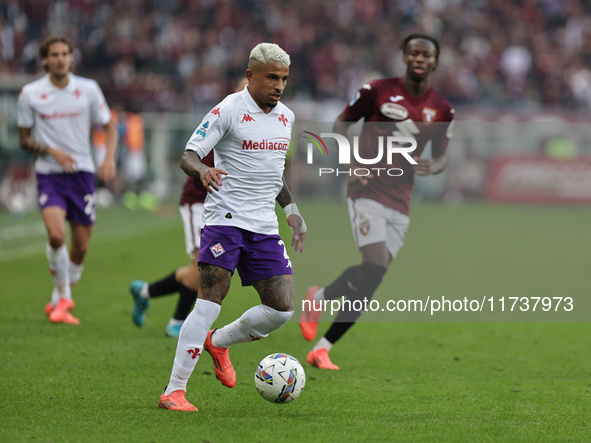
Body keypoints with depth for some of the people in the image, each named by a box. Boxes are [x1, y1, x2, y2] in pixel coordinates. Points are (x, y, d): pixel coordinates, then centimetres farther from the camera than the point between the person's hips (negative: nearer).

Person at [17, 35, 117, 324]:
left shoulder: (88, 89, 0)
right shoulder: (31, 94, -3)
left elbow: (108, 128, 9)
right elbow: (24, 139, 4)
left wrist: (109, 159, -9)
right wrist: (52, 151, -13)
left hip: (82, 172, 2)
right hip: (49, 174, -2)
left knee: (80, 248, 3)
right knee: (56, 234, -25)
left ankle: (58, 302, 25)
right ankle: (62, 296, -4)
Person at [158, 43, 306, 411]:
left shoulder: (286, 117, 14)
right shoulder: (229, 111, -7)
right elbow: (188, 156, -9)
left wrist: (291, 210, 17)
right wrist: (203, 171, -32)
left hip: (265, 226, 6)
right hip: (226, 219, -6)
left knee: (282, 309, -2)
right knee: (210, 301, -16)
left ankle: (219, 342, 24)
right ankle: (174, 391, -12)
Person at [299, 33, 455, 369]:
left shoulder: (442, 110, 5)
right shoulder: (378, 91, -3)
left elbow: (442, 155, 16)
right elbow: (342, 122, 8)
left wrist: (433, 167, -8)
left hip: (400, 202, 4)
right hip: (368, 192, -4)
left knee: (370, 281, 1)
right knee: (375, 268, -20)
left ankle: (322, 348, 11)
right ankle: (319, 298, 6)